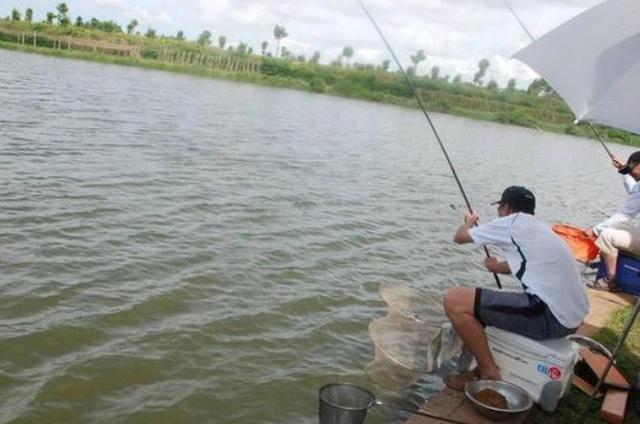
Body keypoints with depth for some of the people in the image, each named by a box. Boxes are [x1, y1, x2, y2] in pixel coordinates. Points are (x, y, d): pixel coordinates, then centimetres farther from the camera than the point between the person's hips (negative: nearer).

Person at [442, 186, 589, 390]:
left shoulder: (511, 223, -2)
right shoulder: (539, 228, 20)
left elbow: (460, 237, 9)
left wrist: (469, 222, 31)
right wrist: (498, 267, 52)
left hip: (551, 318, -9)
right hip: (572, 316, 10)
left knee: (455, 301, -9)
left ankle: (490, 374, 1)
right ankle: (487, 365, 29)